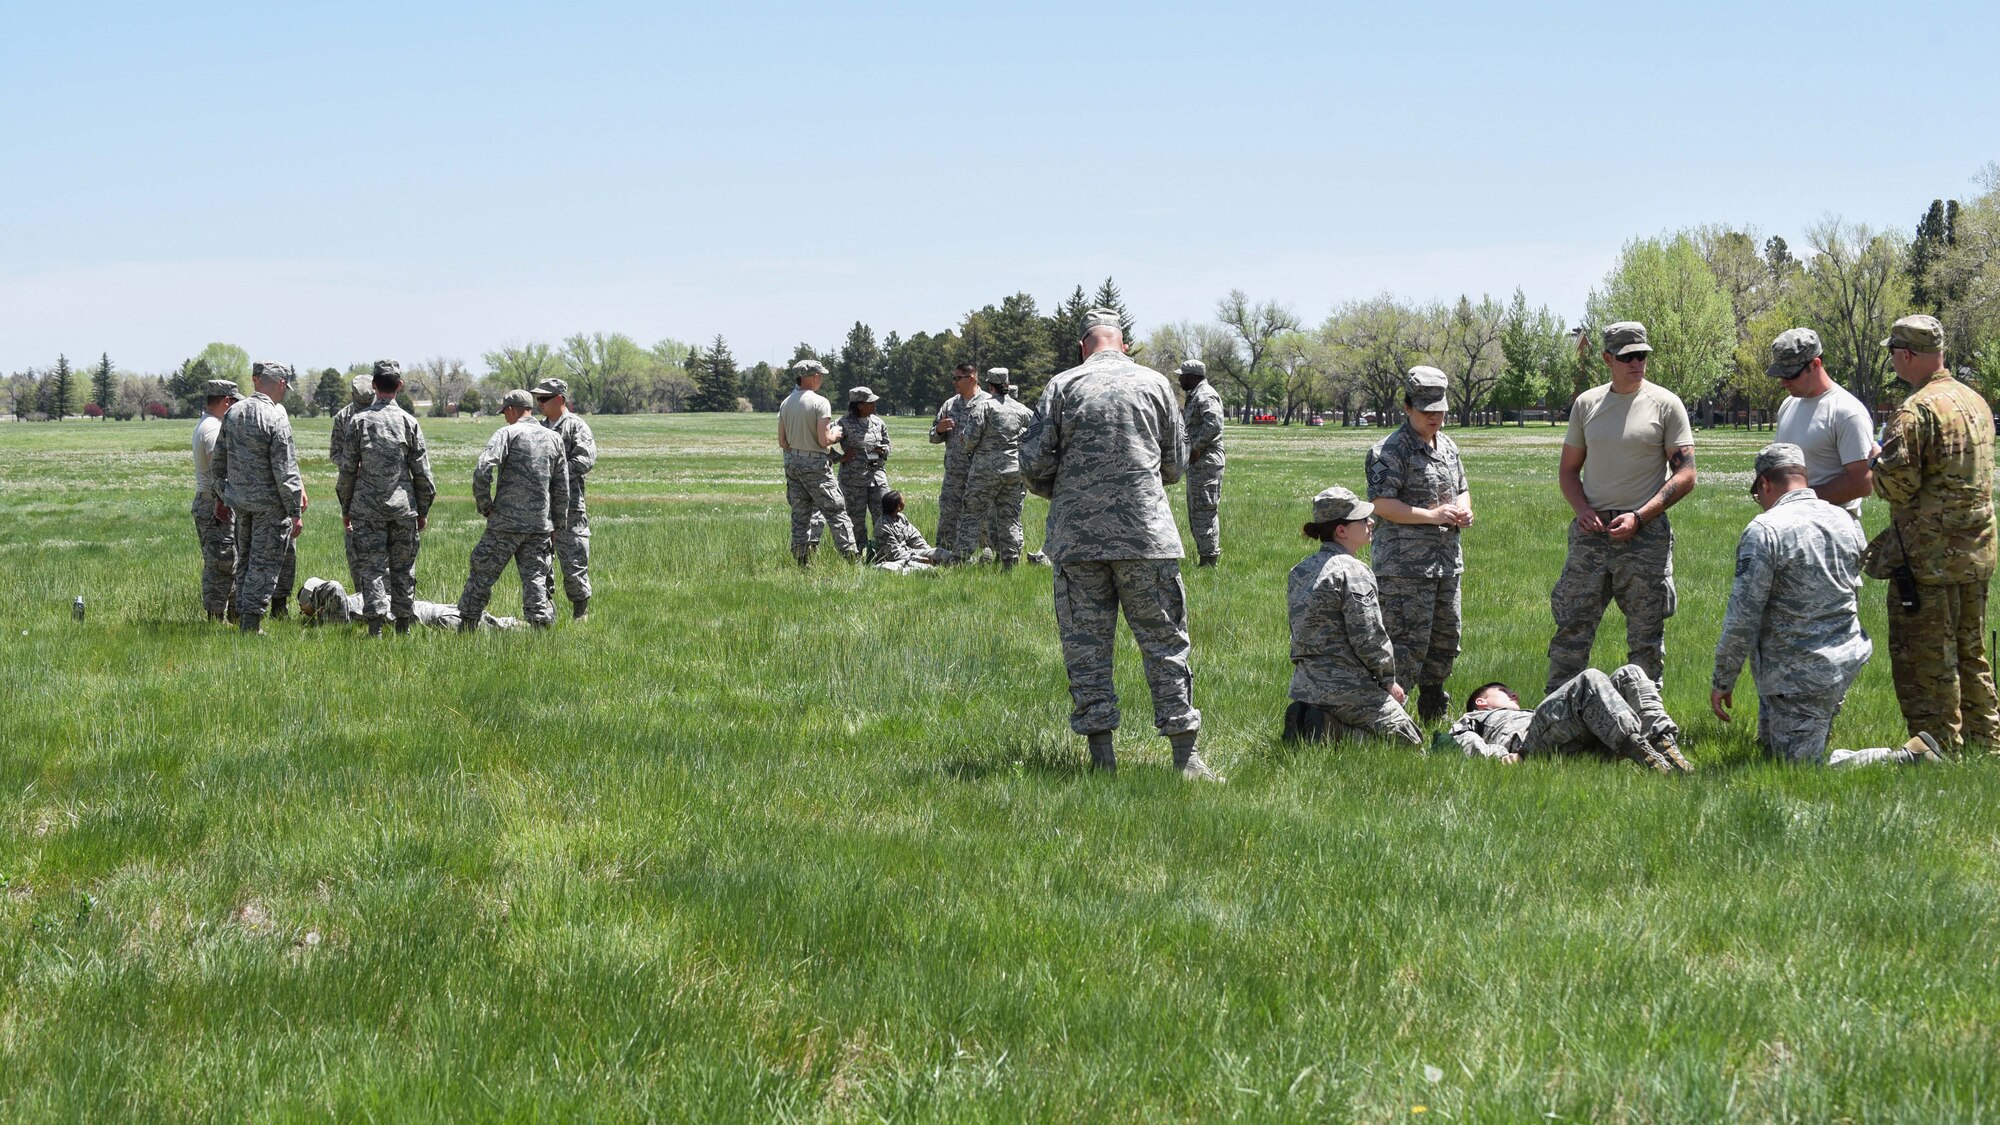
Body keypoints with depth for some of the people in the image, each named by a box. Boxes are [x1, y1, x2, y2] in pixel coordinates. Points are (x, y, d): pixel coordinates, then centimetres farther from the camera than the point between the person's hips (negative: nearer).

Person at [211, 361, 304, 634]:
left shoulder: (233, 413, 5)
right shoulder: (276, 417, -16)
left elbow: (218, 462, 13)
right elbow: (284, 470, -17)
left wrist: (223, 496, 23)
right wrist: (296, 512, -12)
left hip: (239, 499, 7)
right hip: (269, 503, -7)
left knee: (246, 560, 17)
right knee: (264, 562, 0)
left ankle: (243, 617, 22)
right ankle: (251, 623, 0)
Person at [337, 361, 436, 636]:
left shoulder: (358, 421, -2)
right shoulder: (409, 422, -1)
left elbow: (348, 468, 0)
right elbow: (422, 472, 1)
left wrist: (345, 508, 10)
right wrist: (424, 510, 11)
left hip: (367, 507, -1)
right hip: (403, 506, 1)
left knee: (372, 567, 1)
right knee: (403, 569, 9)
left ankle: (375, 628, -7)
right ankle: (403, 627, 13)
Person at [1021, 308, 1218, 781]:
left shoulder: (1062, 387, 2)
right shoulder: (1154, 383, 6)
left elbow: (1034, 463, -1)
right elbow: (1176, 464, 11)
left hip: (1077, 536, 0)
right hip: (1146, 535, 0)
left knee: (1085, 644, 6)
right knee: (1165, 640, 4)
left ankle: (1101, 756, 4)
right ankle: (1186, 754, 1)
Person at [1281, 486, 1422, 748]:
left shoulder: (1299, 571, 13)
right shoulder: (1352, 571, -13)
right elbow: (1369, 637, -15)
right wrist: (1388, 681, 0)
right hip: (1345, 685, -9)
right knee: (1408, 739, -1)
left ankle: (1306, 723, 4)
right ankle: (1331, 731, -13)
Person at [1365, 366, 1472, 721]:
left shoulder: (1448, 446, 16)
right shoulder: (1390, 450, -11)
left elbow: (1462, 489, 28)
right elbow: (1382, 504, -18)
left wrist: (1464, 509, 4)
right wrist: (1432, 515, -20)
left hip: (1446, 559, 8)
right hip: (1405, 564, -8)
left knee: (1446, 638, 14)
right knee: (1409, 640, -11)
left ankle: (1434, 711, 28)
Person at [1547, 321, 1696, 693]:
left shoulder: (1665, 404, -1)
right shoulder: (1586, 404, 9)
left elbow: (1685, 476, -4)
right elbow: (1568, 468, 16)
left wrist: (1638, 517, -13)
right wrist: (1582, 510, -4)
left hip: (1646, 534, -3)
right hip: (1591, 532, 3)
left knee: (1647, 639, 3)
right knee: (1571, 630, 1)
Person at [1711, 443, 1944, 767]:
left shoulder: (1764, 531, -16)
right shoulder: (1845, 520, 7)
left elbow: (1743, 617, -16)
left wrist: (1722, 681, -7)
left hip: (1798, 676, -8)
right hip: (1847, 663, 8)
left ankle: (1908, 759, -13)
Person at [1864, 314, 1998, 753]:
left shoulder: (1917, 411, -17)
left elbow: (1896, 484, -20)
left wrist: (1879, 463, 1)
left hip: (1930, 554, -8)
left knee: (1924, 656, -1)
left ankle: (1941, 746, 1)